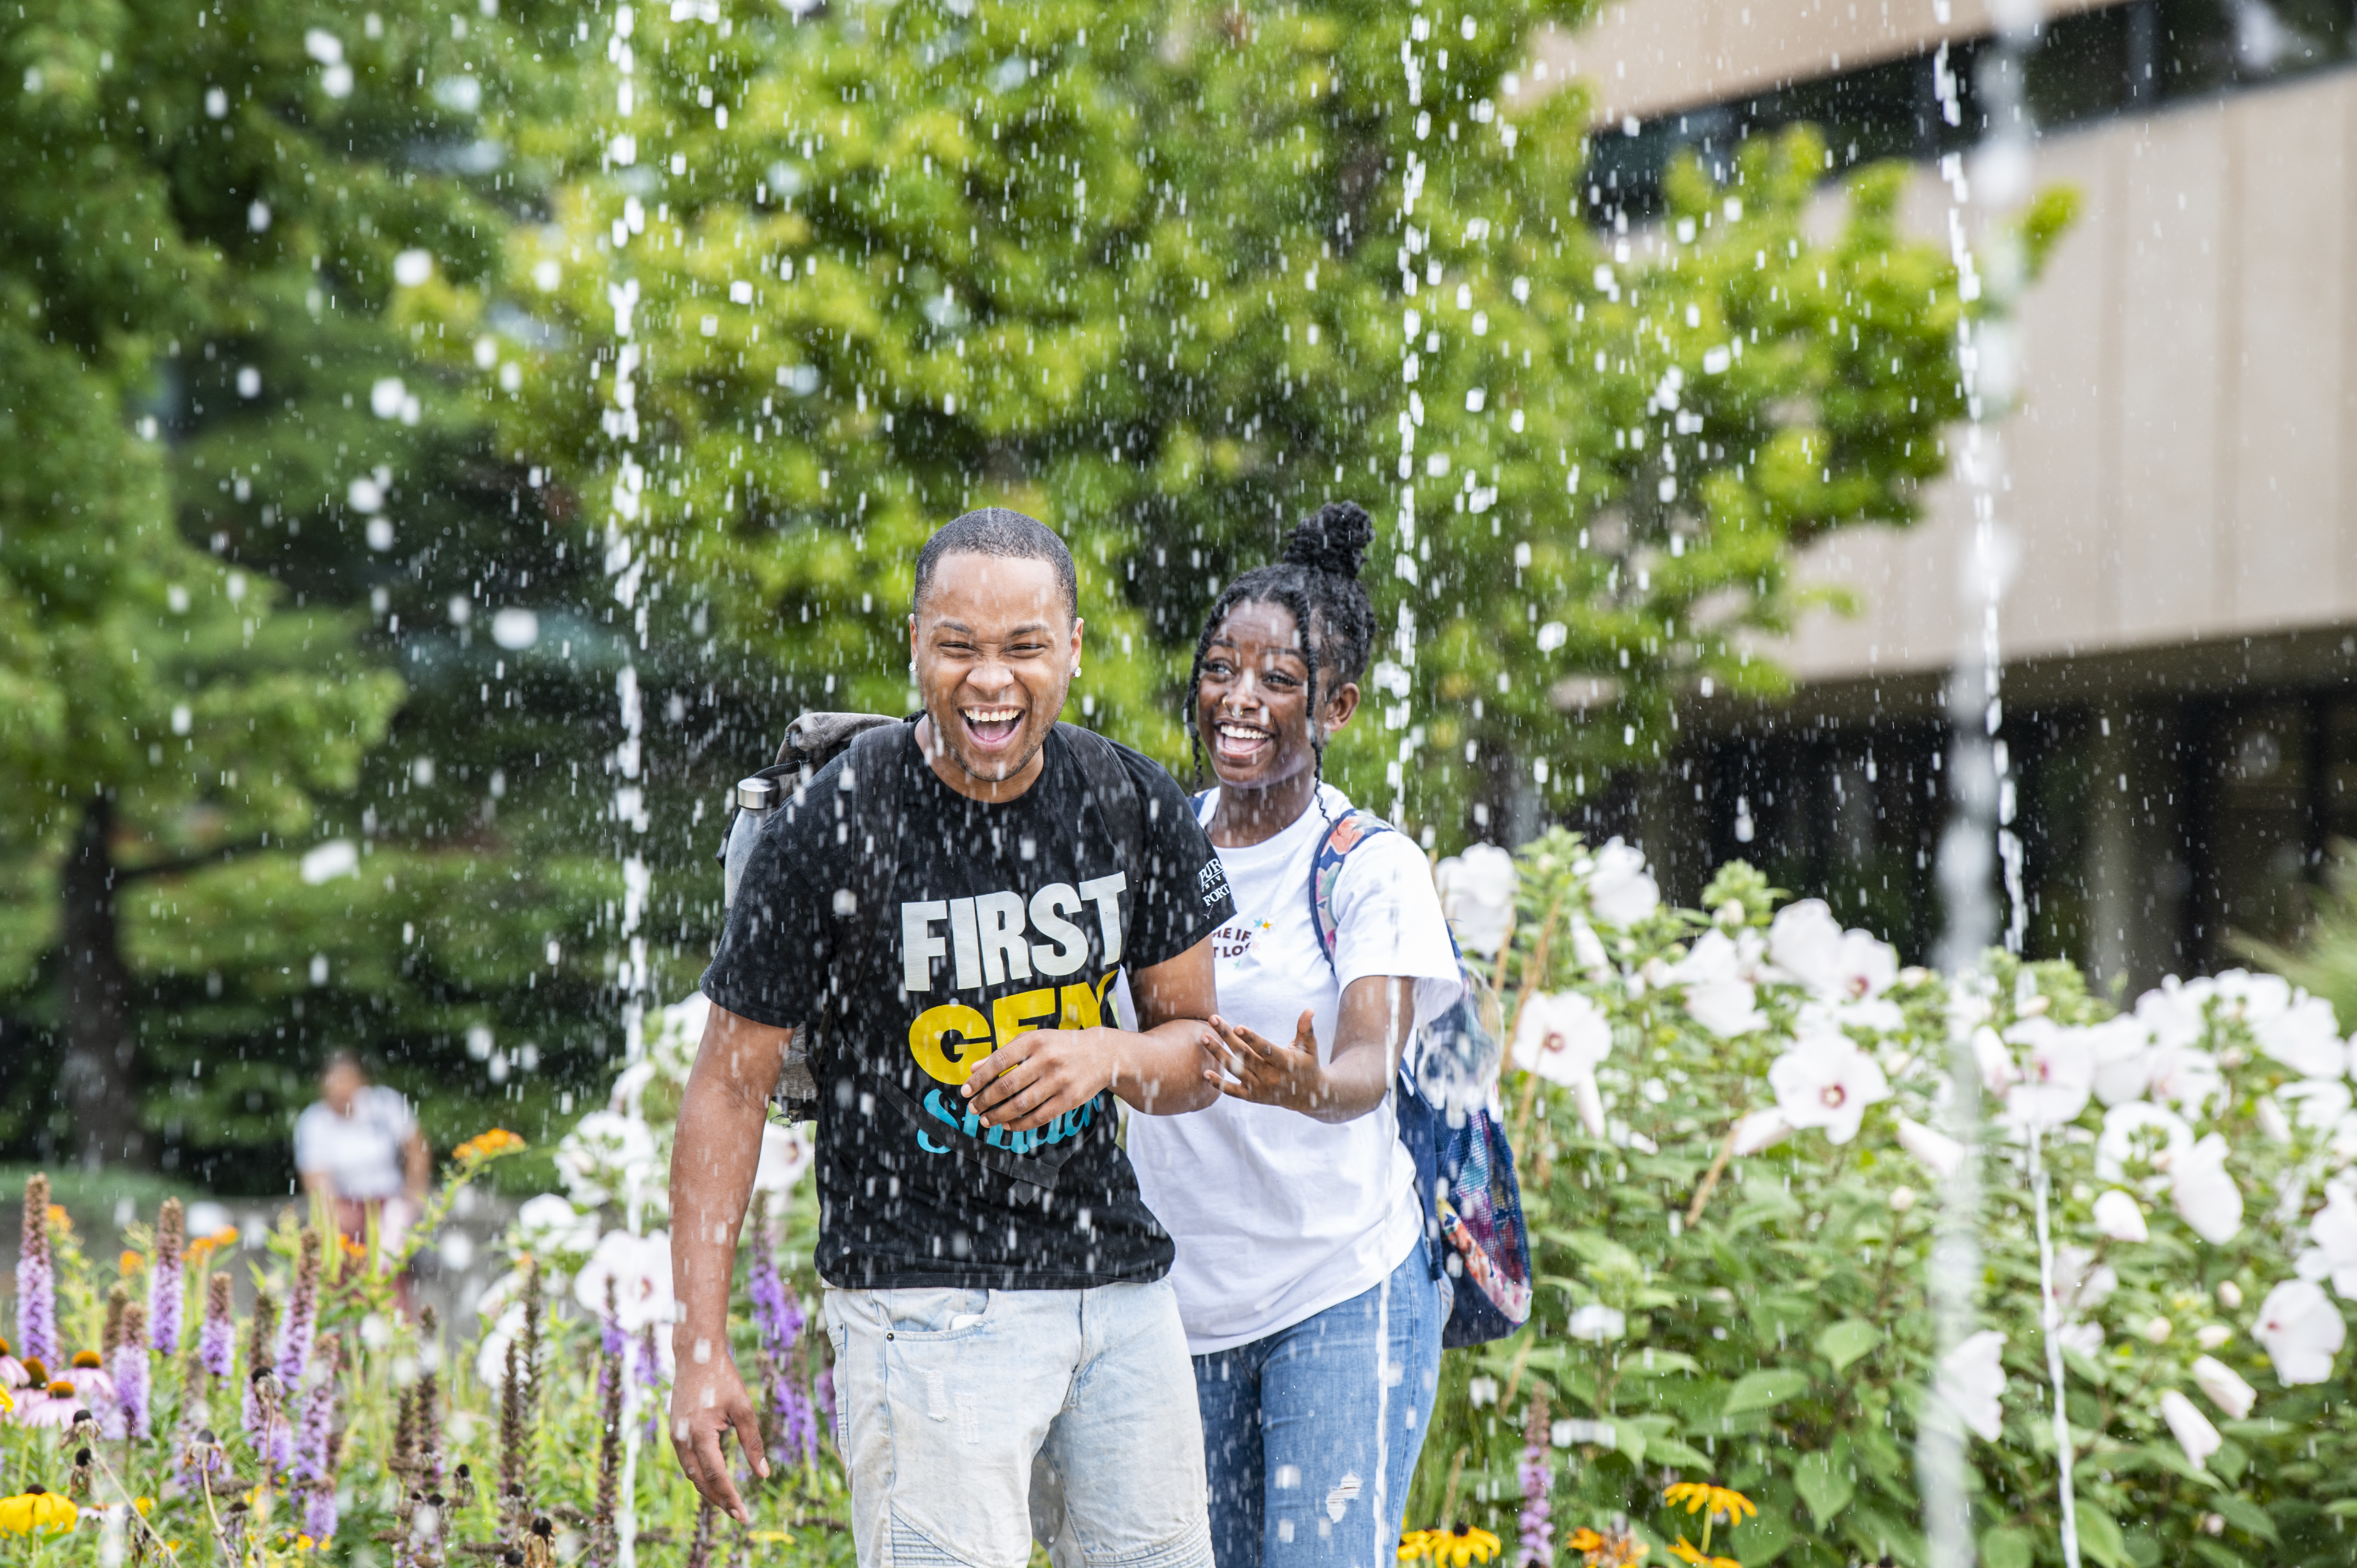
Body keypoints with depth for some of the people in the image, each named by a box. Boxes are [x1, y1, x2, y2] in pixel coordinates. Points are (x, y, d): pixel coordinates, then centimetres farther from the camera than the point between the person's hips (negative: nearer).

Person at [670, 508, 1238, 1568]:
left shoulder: (1137, 809, 2)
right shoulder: (830, 830, -11)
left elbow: (1198, 1054, 11)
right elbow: (730, 1088, -6)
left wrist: (1109, 1055, -14)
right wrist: (699, 1352, -10)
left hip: (1118, 1278, 5)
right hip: (924, 1295, -5)